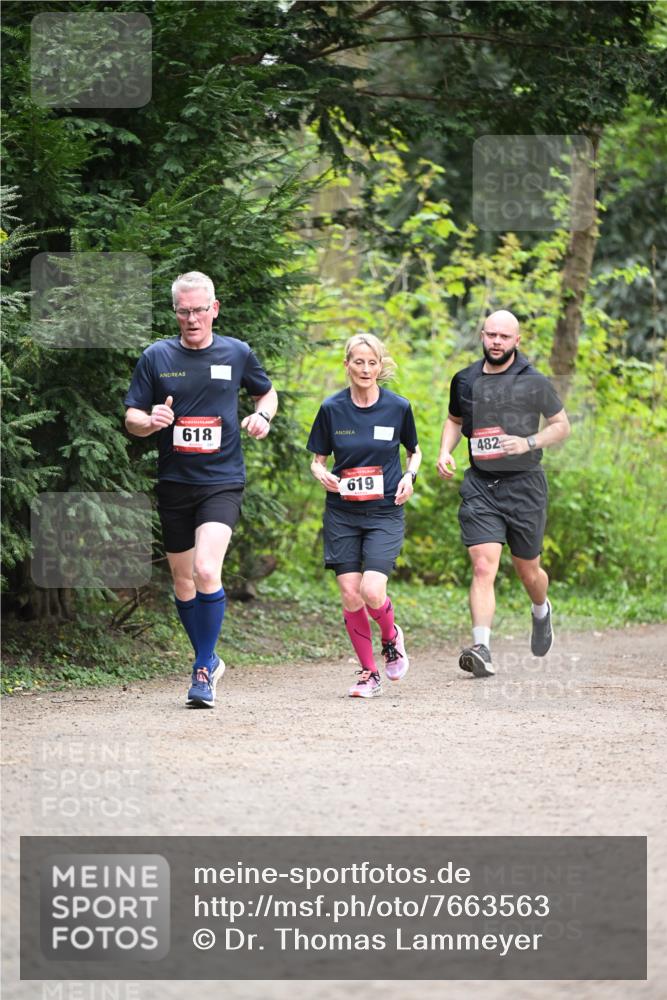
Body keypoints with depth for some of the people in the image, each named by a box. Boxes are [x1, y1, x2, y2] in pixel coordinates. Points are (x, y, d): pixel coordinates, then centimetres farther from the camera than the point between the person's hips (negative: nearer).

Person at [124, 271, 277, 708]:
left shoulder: (237, 353, 2)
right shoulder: (157, 357, 1)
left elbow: (267, 392, 19)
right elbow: (131, 417, 4)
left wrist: (263, 416, -3)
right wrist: (150, 421, -19)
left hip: (223, 481, -3)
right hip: (174, 485, 3)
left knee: (207, 572, -21)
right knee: (183, 582, 11)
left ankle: (203, 670, -10)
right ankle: (209, 661, 31)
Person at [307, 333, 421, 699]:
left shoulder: (398, 408, -2)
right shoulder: (332, 408, -1)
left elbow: (414, 451, 14)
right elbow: (317, 460, 8)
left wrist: (409, 476, -6)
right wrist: (322, 474, -14)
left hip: (385, 514, -1)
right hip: (342, 514, 2)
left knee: (372, 591, -17)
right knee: (350, 595, -3)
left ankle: (391, 637, 16)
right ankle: (368, 672, 12)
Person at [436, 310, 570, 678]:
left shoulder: (534, 383, -4)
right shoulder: (464, 381, 6)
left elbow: (561, 425, 5)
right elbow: (454, 420, 24)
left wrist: (529, 443, -12)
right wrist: (445, 451, 4)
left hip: (524, 485, -1)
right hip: (480, 486, 1)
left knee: (527, 570, 14)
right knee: (483, 567, -15)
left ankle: (542, 611, 48)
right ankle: (481, 649, -24)